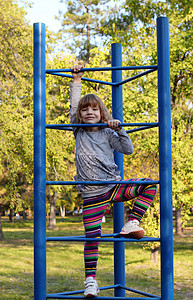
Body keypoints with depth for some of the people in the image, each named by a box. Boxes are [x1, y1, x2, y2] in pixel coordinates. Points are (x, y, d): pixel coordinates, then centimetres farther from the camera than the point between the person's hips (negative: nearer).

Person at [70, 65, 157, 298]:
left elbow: (128, 150, 4)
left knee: (148, 185, -16)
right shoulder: (79, 132, 7)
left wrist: (119, 130, -7)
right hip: (92, 195, -1)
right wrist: (76, 80, 5)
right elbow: (73, 105, 2)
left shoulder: (107, 134, 7)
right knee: (91, 237, -5)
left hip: (114, 186, 1)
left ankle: (131, 224, -14)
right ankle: (90, 280, 5)